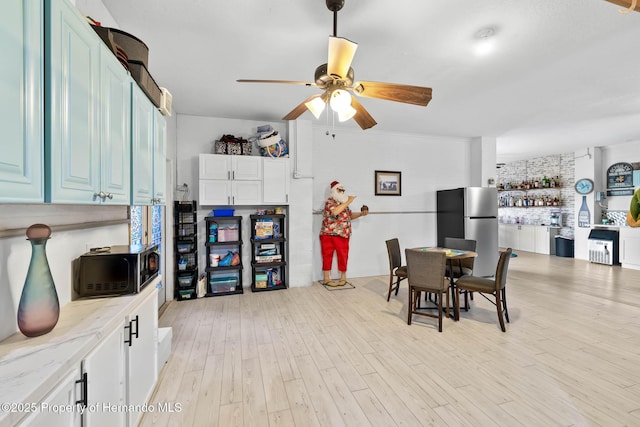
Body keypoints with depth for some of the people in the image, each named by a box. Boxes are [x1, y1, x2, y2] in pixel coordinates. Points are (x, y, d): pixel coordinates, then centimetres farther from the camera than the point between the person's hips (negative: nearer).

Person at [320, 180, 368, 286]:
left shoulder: (344, 203, 15)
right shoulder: (330, 201, -10)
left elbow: (350, 215, 22)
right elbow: (335, 212, -29)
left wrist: (361, 214, 6)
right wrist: (348, 202, -24)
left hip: (342, 235, 6)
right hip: (328, 234, -6)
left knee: (343, 256, 7)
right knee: (327, 255, 3)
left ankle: (343, 277, 22)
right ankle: (326, 278, 13)